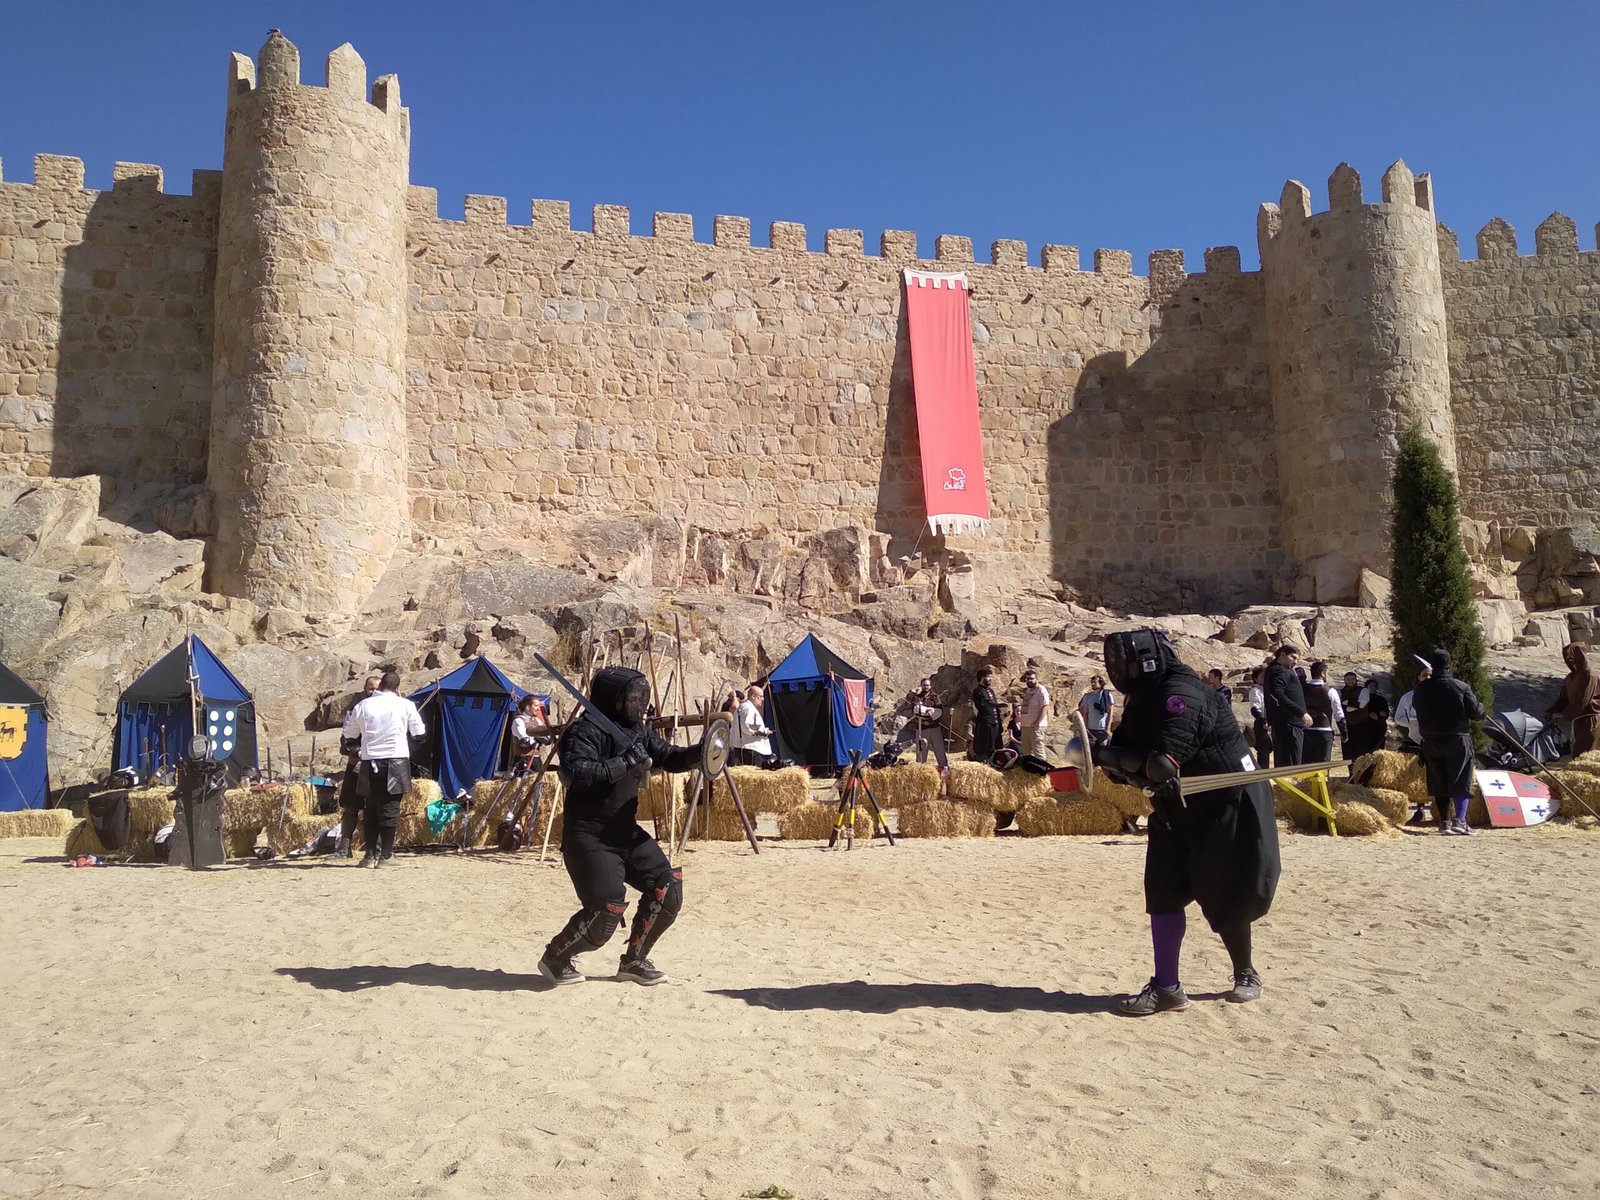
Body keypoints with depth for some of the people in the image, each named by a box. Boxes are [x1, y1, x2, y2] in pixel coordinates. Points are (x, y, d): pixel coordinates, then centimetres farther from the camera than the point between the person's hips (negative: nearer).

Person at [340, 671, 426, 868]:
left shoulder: (363, 706, 3)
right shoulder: (405, 705, -2)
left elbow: (349, 734, 14)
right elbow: (419, 731, 11)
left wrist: (347, 718, 34)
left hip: (370, 763, 2)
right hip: (396, 762, -2)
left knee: (371, 808, 11)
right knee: (390, 808, 0)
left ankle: (371, 854, 13)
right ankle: (386, 855, 0)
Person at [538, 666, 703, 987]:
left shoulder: (636, 730, 8)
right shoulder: (584, 731, -16)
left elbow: (669, 757, 11)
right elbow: (575, 773, -32)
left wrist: (700, 751, -9)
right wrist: (625, 762, -31)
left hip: (626, 831, 8)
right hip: (588, 837, -8)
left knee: (668, 887, 1)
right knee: (607, 909, -14)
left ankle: (633, 960, 18)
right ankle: (555, 959, 12)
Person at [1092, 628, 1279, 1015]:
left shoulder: (1179, 693, -23)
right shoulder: (1143, 699, 6)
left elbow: (1163, 763, -33)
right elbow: (1125, 749, 2)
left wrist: (1107, 754, -29)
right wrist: (1107, 756, -20)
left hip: (1227, 805, -8)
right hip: (1178, 810, 8)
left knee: (1225, 897, 4)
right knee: (1164, 893, 1)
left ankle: (1245, 974, 28)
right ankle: (1167, 988, 6)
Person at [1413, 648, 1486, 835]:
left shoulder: (1421, 688, -1)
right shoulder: (1461, 687, -10)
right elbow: (1476, 713, -8)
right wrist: (1481, 709, 14)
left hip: (1431, 742, 3)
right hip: (1457, 739, -3)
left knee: (1439, 783, 11)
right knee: (1461, 781, 0)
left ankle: (1444, 821, 15)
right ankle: (1459, 819, -11)